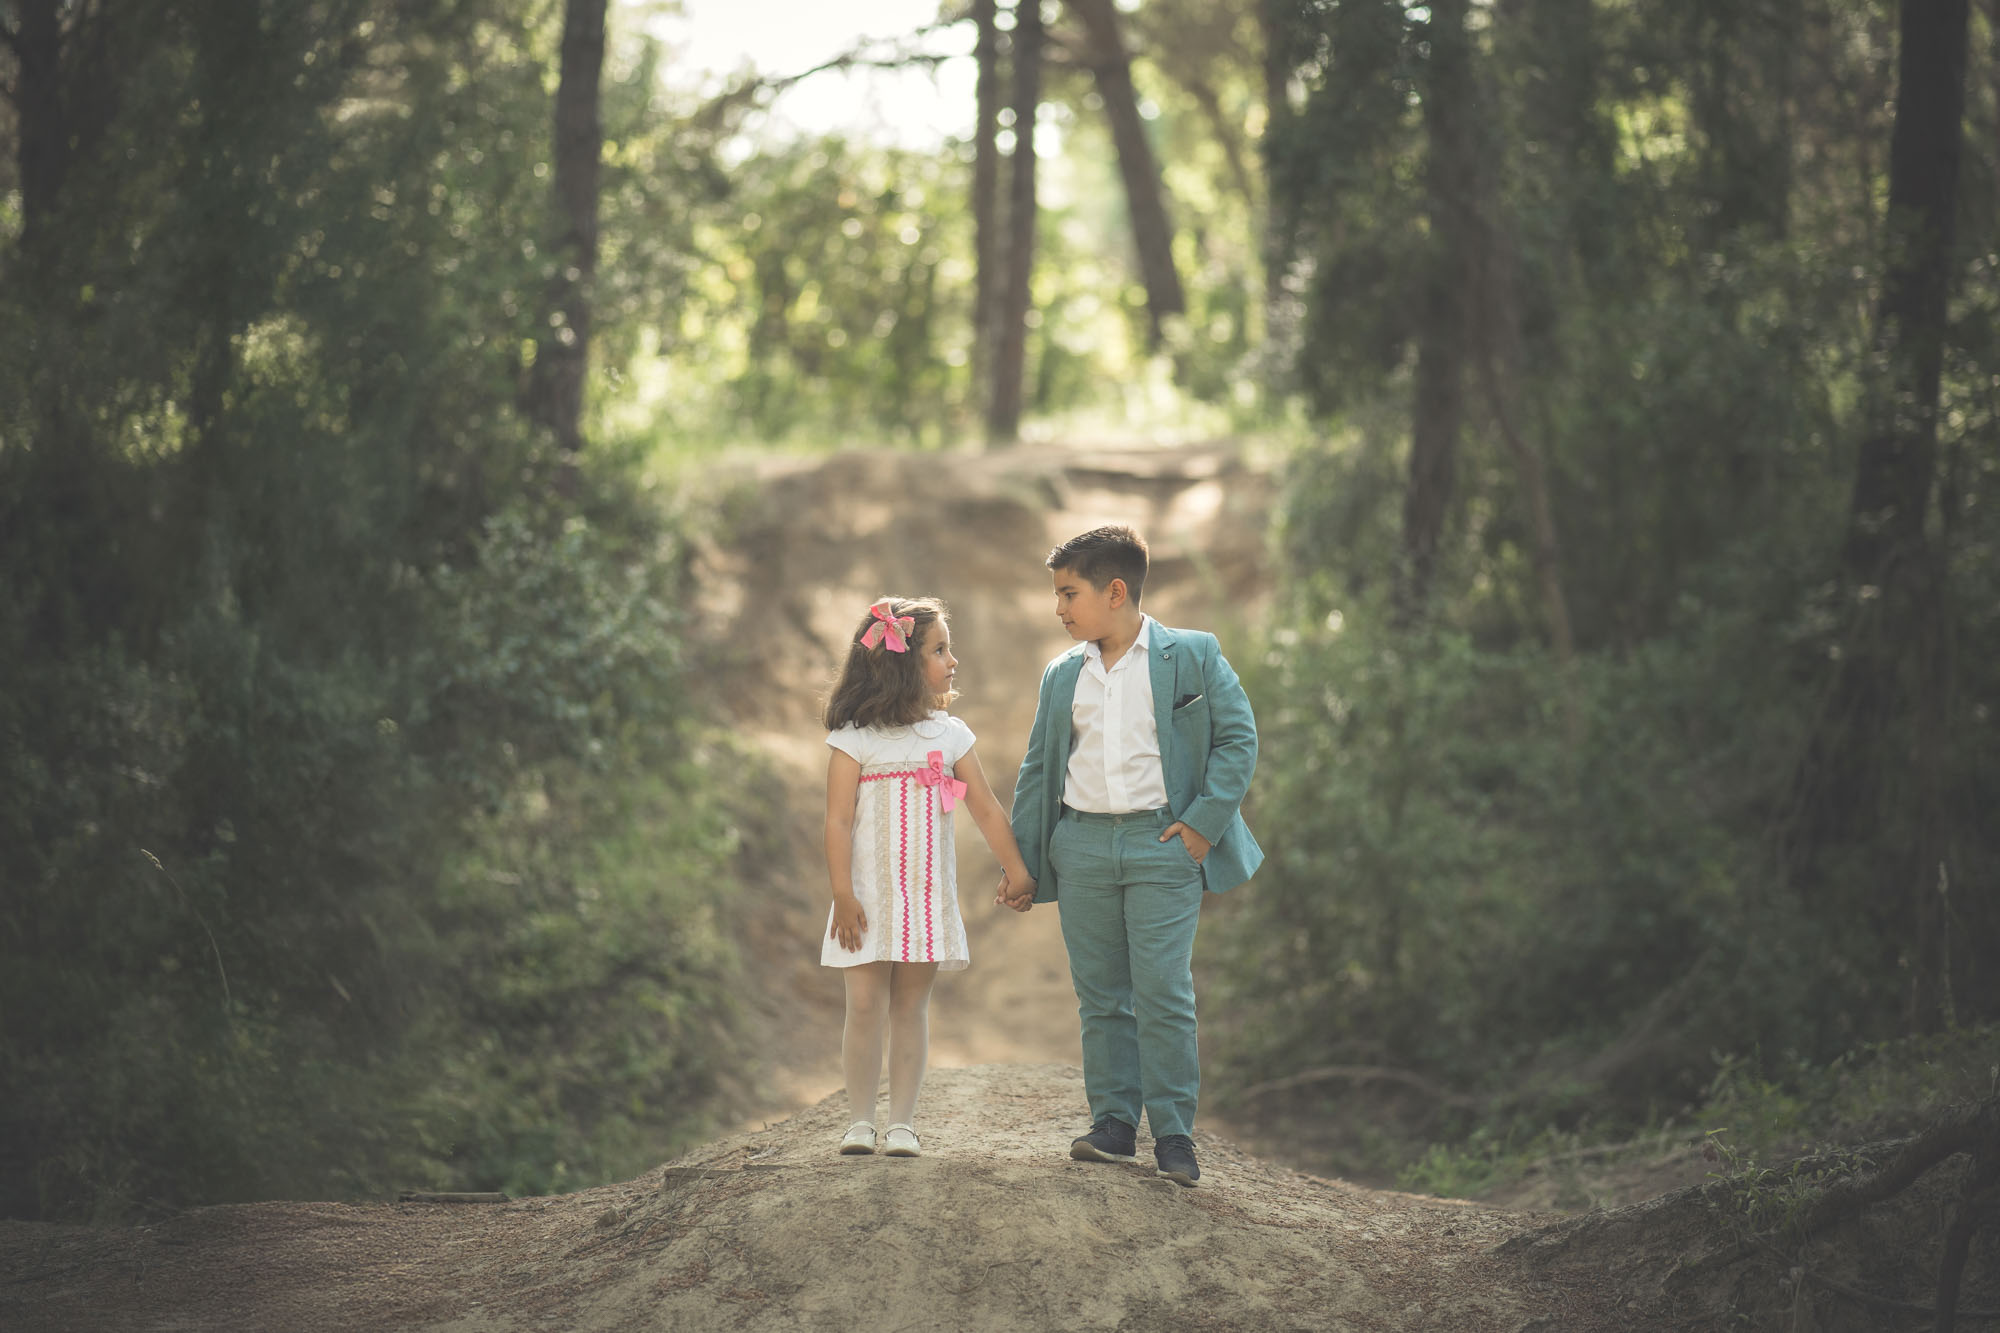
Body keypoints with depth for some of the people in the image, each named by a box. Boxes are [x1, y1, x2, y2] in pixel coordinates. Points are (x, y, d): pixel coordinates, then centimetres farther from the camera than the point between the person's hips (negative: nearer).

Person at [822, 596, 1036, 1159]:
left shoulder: (949, 734, 8)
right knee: (865, 1006, -6)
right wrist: (842, 894, -13)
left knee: (910, 1007, 4)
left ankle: (903, 1122, 8)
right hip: (870, 894, -3)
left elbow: (986, 808, 12)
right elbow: (838, 821, -7)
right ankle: (861, 1121, 4)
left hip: (928, 894, 3)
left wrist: (1016, 870, 11)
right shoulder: (855, 739, -4)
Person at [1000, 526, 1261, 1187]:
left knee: (1164, 995, -8)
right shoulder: (1062, 676, 14)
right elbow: (1038, 770, 17)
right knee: (1100, 996, 6)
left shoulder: (1192, 656, 1)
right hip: (1081, 846, 5)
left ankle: (1174, 1135, -1)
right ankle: (1114, 1124, 13)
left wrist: (1204, 821, -10)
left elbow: (1238, 739, -1)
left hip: (1162, 843, -4)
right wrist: (1022, 863, 14)